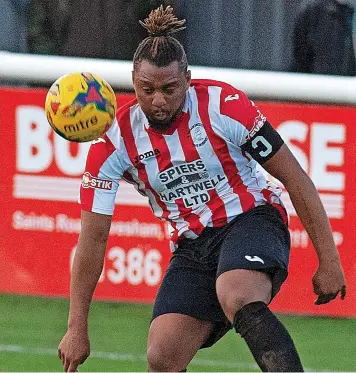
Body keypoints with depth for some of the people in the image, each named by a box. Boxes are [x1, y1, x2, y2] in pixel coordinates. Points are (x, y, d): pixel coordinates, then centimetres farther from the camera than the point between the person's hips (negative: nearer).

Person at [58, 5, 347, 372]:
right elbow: (93, 236, -3)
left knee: (237, 299, -37)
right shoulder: (114, 140, -7)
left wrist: (328, 260, -9)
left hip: (251, 222, -4)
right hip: (191, 248, 4)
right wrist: (77, 328, -3)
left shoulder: (224, 105, -15)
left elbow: (294, 178, -8)